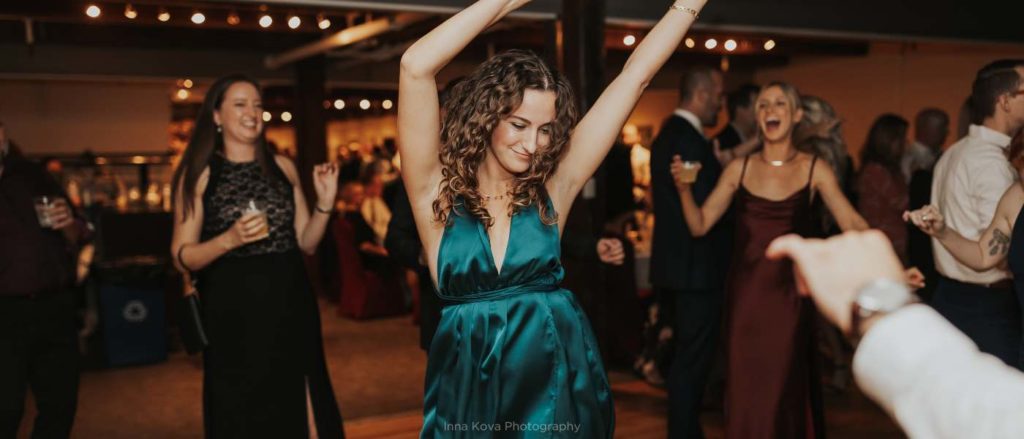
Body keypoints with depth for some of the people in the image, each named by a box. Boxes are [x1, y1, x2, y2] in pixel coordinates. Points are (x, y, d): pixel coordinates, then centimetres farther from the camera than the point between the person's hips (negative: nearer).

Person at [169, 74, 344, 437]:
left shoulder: (283, 167, 8)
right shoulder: (198, 173, -3)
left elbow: (307, 243, 8)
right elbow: (183, 257, -6)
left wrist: (325, 203, -7)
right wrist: (229, 239, -21)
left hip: (289, 308, 3)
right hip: (232, 314, -3)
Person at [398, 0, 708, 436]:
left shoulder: (553, 187, -2)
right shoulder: (438, 190, -7)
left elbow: (634, 76, -1)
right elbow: (415, 67, -18)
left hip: (558, 386, 1)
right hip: (471, 391, -1)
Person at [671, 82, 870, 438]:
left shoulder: (814, 170, -1)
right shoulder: (739, 168, 4)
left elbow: (854, 226, -7)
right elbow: (700, 225, 2)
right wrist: (684, 188, -15)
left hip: (787, 294, -2)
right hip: (744, 292, 2)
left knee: (783, 390, 6)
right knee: (744, 389, 7)